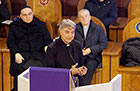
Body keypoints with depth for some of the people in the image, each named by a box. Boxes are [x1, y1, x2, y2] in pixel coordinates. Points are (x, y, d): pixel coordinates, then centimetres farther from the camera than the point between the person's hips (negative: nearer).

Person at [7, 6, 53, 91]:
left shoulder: (41, 25, 20)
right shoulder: (14, 26, 17)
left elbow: (48, 40, 20)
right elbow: (10, 42, 12)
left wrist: (47, 46, -4)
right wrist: (16, 53, -5)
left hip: (38, 54, 0)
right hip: (22, 54, 0)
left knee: (40, 66, -33)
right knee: (20, 68, -32)